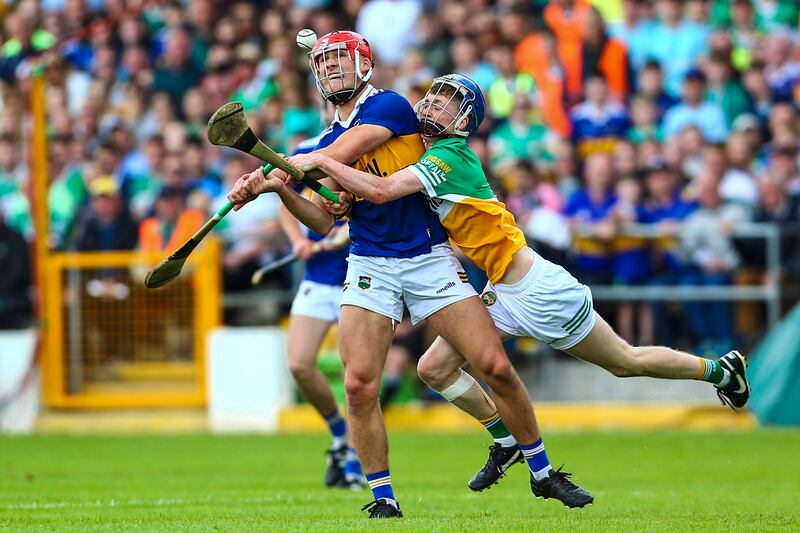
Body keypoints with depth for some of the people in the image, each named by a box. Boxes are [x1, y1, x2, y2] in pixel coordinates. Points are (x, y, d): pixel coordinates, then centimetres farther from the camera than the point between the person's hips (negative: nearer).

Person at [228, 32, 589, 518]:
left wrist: (274, 172, -13)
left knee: (496, 367, -8)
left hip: (430, 257, -4)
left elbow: (337, 156, -16)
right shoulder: (328, 141, 13)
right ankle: (384, 499, -1)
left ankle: (543, 473, 8)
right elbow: (324, 222, 9)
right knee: (360, 385, -14)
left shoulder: (390, 107, -4)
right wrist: (279, 189, -6)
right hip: (370, 266, 4)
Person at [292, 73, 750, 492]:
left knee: (626, 362, 6)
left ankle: (721, 369, 29)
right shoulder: (432, 155, 5)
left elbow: (381, 190, -35)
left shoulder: (449, 157, -23)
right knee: (435, 369, 1)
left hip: (537, 291, -9)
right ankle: (510, 441, 19)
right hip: (501, 293, 9)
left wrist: (321, 162, -29)